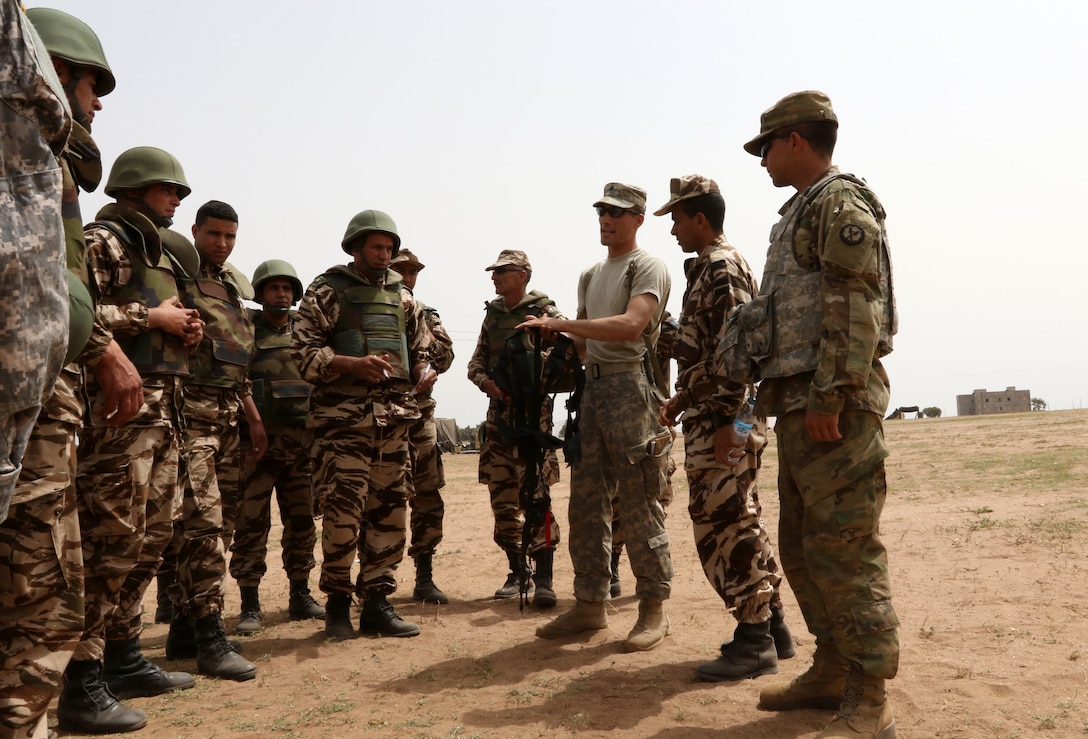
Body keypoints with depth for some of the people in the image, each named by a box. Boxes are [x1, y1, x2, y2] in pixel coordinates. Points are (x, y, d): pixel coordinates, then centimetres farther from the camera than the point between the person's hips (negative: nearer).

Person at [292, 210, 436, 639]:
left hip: (395, 418, 5)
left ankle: (377, 603, 15)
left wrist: (424, 372, -2)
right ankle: (337, 601, 9)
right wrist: (354, 364, -20)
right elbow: (304, 353, -6)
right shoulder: (326, 292, 3)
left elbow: (421, 351, 21)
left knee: (389, 513, 6)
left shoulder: (403, 298, 17)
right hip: (343, 417, -5)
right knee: (342, 512, -8)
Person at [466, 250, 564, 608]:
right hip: (498, 411, 6)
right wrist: (487, 382, -5)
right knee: (501, 497, 8)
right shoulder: (493, 314, 16)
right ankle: (517, 572, 21)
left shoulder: (544, 312, -2)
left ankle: (544, 578, -9)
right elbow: (476, 362, 16)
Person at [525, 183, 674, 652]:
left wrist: (560, 324, -22)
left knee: (638, 503, -5)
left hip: (631, 386, -8)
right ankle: (590, 605, 16)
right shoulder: (590, 276, 22)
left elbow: (631, 325, -21)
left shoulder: (649, 268, -3)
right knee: (586, 500, 7)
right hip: (592, 386, 8)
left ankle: (654, 609, 6)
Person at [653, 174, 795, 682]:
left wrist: (724, 420, -23)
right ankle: (770, 626, 23)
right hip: (711, 416, 10)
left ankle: (754, 642, 2)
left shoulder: (721, 268, -12)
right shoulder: (711, 268, 19)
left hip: (722, 421, -10)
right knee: (739, 522, 14)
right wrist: (682, 399, 24)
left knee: (724, 524, -6)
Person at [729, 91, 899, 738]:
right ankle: (833, 671, 26)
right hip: (799, 404, 10)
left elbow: (854, 308, -18)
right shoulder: (802, 211, 22)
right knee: (802, 547, 14)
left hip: (834, 406, -10)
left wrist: (829, 396, -23)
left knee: (844, 549, -8)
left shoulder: (840, 201, -8)